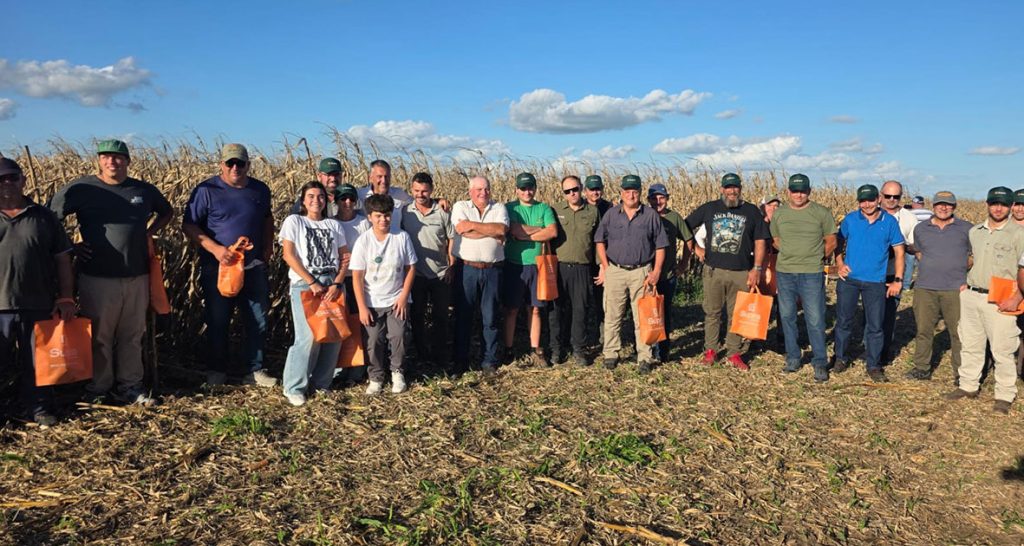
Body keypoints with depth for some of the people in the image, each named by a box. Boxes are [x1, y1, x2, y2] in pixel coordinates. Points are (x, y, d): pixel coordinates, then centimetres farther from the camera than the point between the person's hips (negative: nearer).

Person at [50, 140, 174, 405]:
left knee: (132, 335, 12)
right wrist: (70, 246, -5)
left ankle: (130, 385, 24)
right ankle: (98, 389, 20)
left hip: (137, 276, 3)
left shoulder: (145, 190, 6)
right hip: (98, 277, -3)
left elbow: (167, 212, 24)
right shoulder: (81, 189, -5)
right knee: (99, 336, 6)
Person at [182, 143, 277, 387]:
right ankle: (216, 371, 24)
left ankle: (253, 370, 21)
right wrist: (215, 249, -21)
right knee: (217, 323, 8)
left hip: (254, 268, 4)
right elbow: (188, 225, -8)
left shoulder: (260, 190, 5)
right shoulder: (206, 190, -8)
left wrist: (268, 246, 7)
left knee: (258, 322, 8)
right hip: (218, 268, -3)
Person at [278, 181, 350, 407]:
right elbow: (289, 255, -3)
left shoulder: (334, 225, 16)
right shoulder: (294, 221, 7)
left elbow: (345, 257, 11)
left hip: (333, 284, 4)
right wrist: (312, 283, -11)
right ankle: (294, 387, 0)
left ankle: (321, 383, 13)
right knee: (309, 336, -15)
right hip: (304, 284, -4)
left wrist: (337, 284, -6)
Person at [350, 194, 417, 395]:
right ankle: (376, 377, 23)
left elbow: (410, 268, 0)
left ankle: (397, 372, 20)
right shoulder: (363, 241, -9)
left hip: (396, 301, 0)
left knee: (398, 337, -3)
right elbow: (357, 276, -7)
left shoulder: (402, 237, -7)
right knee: (374, 341, 4)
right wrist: (362, 307, -10)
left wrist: (404, 296, -6)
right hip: (372, 303, 0)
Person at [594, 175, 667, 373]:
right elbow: (600, 240, 9)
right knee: (612, 317, 5)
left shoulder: (651, 215, 3)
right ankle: (611, 354, 16)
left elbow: (660, 245, 4)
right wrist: (605, 267, 0)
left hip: (641, 272, -1)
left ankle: (644, 358, 10)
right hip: (615, 271, 1)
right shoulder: (611, 214, 6)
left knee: (642, 318, 2)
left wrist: (656, 272, -4)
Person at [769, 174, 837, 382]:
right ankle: (793, 359, 23)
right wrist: (791, 255, 11)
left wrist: (816, 259, 11)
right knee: (787, 317, 10)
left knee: (815, 320, -3)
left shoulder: (821, 213, -2)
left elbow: (831, 242, 6)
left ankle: (820, 363, 9)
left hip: (812, 274, -3)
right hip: (784, 272, 4)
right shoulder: (779, 214, 7)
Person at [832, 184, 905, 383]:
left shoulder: (890, 222, 1)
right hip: (849, 278, 1)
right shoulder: (850, 219, 1)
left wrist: (898, 280, -1)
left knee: (875, 325, 4)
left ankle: (874, 365, 16)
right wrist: (839, 263, -6)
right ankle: (841, 358, 24)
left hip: (876, 282, 0)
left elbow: (899, 252, 4)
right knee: (844, 320, 8)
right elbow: (838, 243, 11)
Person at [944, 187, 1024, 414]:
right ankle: (968, 386, 25)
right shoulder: (974, 232, 12)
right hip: (970, 296, 5)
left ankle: (1005, 395, 9)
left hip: (999, 301, -5)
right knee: (970, 345, 13)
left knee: (1002, 350, -2)